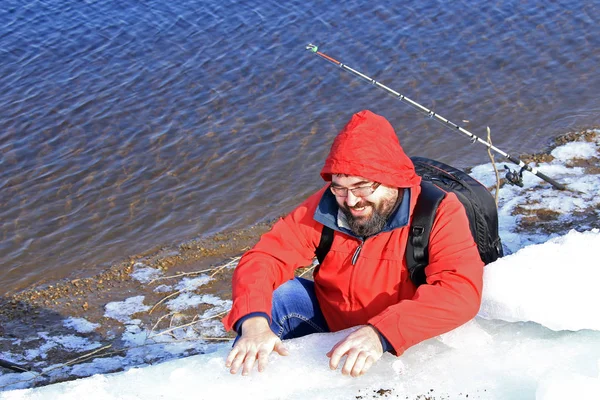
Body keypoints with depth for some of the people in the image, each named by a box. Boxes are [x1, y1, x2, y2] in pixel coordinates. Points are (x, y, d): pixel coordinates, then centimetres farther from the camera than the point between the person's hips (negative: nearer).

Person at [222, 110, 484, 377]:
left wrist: (382, 333, -49)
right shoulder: (325, 207, -12)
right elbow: (263, 259, -15)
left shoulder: (439, 213, -23)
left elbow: (462, 291, -37)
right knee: (276, 297, -18)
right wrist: (254, 322, -36)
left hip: (404, 346, -4)